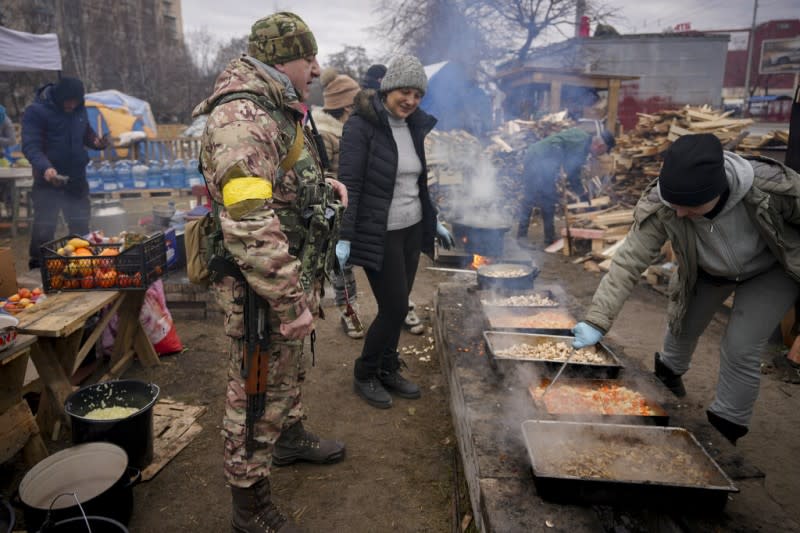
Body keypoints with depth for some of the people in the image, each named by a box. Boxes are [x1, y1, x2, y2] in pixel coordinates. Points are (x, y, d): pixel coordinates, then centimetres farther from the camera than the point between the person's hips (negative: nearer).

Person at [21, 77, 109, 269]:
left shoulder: (79, 109, 6)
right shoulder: (35, 111, -12)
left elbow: (86, 133, 20)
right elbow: (30, 145, -20)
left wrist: (96, 141, -5)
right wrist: (45, 168, -39)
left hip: (77, 179, 6)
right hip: (48, 181, -6)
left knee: (81, 227, 15)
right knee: (44, 229, -1)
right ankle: (38, 266, 12)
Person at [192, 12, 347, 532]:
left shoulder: (280, 110, 12)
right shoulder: (243, 118, -23)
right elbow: (251, 226, -30)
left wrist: (322, 183, 9)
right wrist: (290, 300, -28)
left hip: (297, 276, 10)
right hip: (265, 290, -10)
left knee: (290, 371, 28)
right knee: (257, 394, 6)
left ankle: (290, 436, 52)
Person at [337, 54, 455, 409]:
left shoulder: (413, 127, 9)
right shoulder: (361, 126, -12)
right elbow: (349, 184, -17)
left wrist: (433, 221, 20)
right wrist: (344, 238, -22)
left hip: (412, 230, 7)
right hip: (379, 234, -7)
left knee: (397, 306, 12)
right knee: (394, 307, -3)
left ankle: (388, 371, 30)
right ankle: (365, 375, 19)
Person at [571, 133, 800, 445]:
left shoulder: (771, 186, -40)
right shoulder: (659, 208, -36)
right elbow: (628, 263, -32)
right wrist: (597, 321, -38)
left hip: (771, 269, -2)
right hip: (708, 271, 2)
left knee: (740, 350, -8)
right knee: (683, 327, 17)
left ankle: (725, 429, 15)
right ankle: (669, 373, 53)